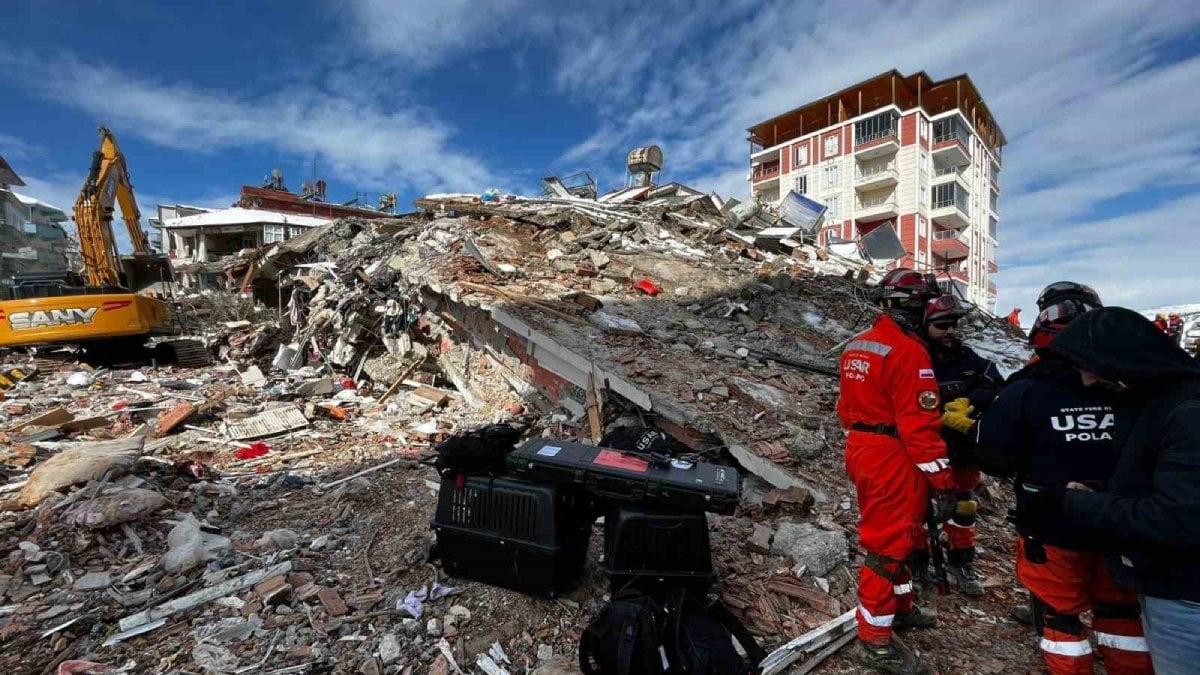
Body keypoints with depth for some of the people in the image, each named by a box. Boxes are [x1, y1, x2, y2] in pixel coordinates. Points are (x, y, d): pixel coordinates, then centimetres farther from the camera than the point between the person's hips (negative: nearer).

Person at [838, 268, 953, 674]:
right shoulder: (908, 351, -18)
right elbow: (918, 423, -21)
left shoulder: (856, 346, 9)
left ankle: (900, 608, 42)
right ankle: (875, 642, 13)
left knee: (887, 534, 23)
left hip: (861, 452, 9)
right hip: (894, 459, -9)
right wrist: (940, 477, -14)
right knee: (889, 544, 1)